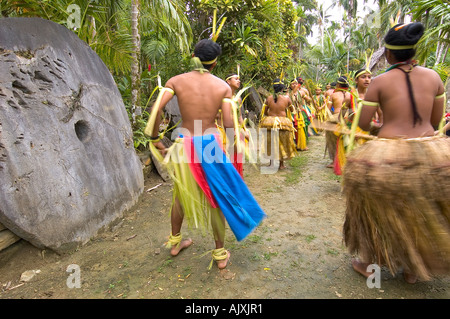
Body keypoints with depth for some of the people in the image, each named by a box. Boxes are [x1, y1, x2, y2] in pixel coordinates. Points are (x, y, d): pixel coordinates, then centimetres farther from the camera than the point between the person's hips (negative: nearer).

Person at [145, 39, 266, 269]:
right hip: (211, 144, -1)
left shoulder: (176, 81, -2)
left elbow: (156, 110, -13)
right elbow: (228, 123, -11)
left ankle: (175, 242, 41)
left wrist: (155, 140, -3)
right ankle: (220, 254, 27)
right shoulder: (223, 86, -3)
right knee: (216, 198, 13)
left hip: (184, 144, 2)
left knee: (181, 194, 21)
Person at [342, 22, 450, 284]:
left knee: (380, 209, 14)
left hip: (389, 156, -4)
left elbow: (363, 124, -5)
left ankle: (370, 263, 29)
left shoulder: (380, 81, -7)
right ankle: (412, 268, 37)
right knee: (421, 212, 21)